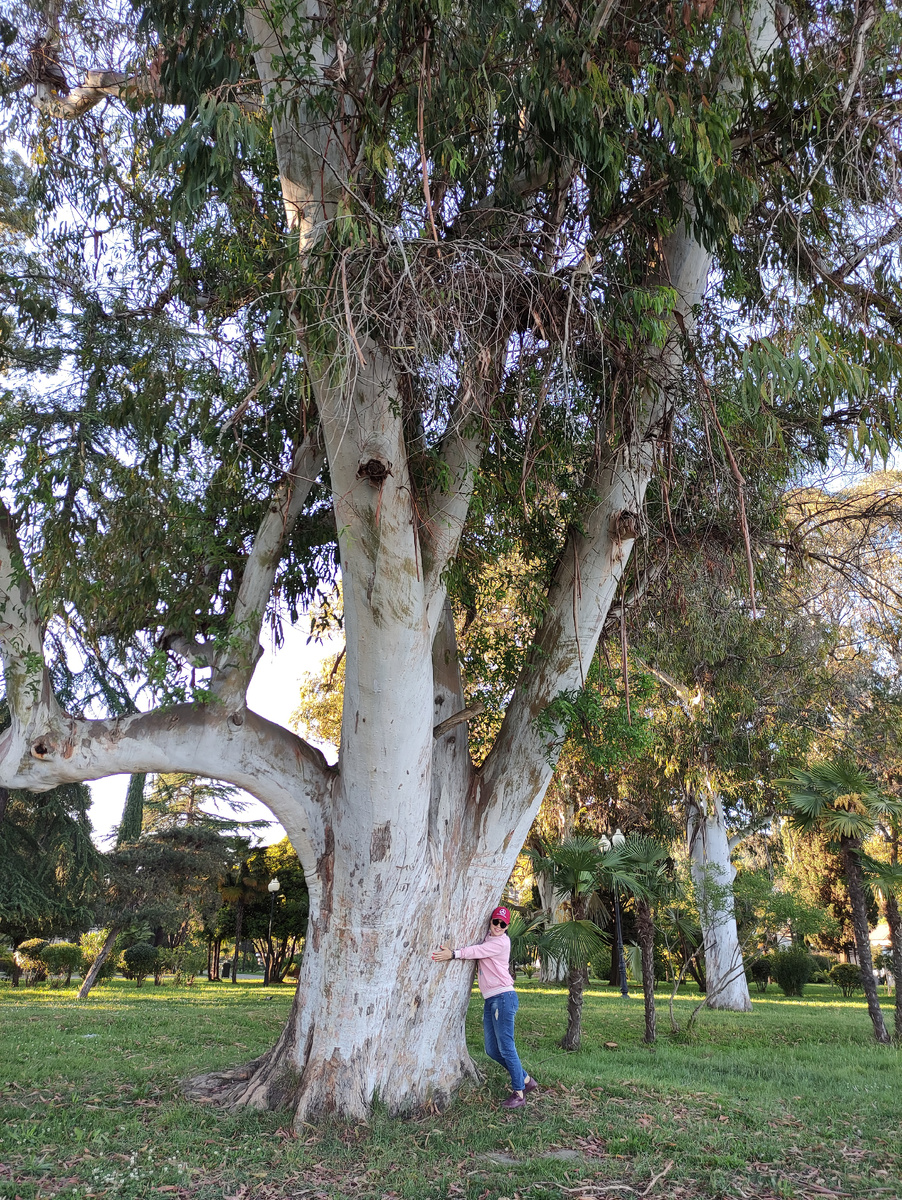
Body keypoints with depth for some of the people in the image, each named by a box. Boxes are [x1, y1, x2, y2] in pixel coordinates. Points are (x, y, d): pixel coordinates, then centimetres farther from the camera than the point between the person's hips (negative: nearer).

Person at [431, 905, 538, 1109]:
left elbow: (478, 951, -17)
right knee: (492, 1050, 10)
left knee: (506, 1048, -7)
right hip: (490, 1000, 8)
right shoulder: (487, 939, 18)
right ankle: (526, 1080, 24)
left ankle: (518, 1093, 2)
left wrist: (453, 954, -25)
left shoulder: (502, 941, -8)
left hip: (503, 997, -8)